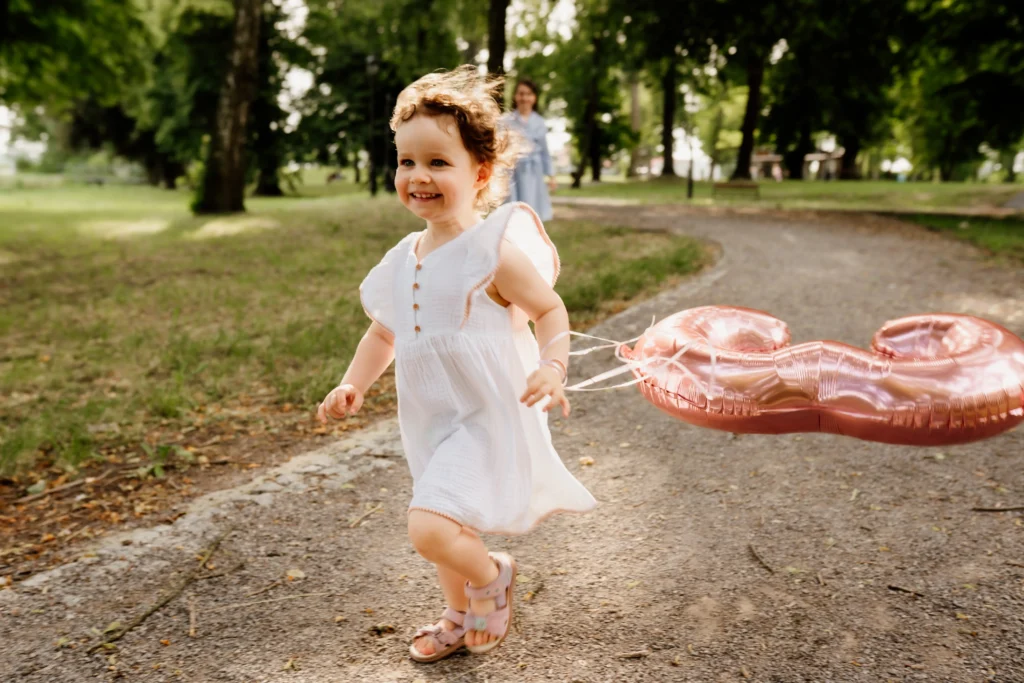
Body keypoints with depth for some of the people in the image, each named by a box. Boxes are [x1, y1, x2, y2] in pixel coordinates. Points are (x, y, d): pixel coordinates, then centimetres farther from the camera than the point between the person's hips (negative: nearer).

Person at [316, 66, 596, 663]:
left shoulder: (494, 251, -16)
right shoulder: (404, 260, 4)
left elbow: (550, 310, -9)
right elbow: (384, 331, 16)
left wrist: (552, 366, -26)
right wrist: (353, 384, 4)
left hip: (488, 417, -7)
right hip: (432, 422, 7)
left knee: (430, 528, -20)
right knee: (448, 529, 22)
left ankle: (493, 576, 13)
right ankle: (461, 618, 48)